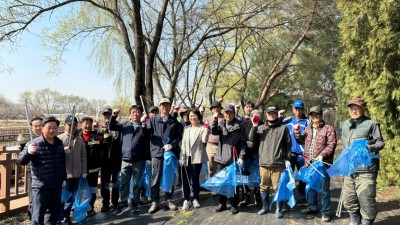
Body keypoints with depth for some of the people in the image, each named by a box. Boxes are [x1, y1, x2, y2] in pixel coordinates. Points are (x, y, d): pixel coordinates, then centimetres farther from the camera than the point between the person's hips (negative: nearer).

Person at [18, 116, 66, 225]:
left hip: (57, 186, 6)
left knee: (54, 213, 18)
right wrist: (28, 152, -36)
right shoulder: (34, 144, -11)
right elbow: (21, 161, -16)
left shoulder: (59, 143, 7)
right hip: (41, 187, -5)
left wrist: (64, 176, 21)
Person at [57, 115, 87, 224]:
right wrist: (64, 151, -26)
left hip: (76, 174, 5)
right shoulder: (59, 138, -5)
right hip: (64, 174, -5)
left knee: (71, 198, 15)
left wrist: (84, 171, 8)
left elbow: (83, 156, 11)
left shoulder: (80, 139, 8)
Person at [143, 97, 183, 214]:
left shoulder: (174, 121, 8)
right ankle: (154, 202, 12)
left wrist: (171, 144, -10)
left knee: (170, 178, 10)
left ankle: (168, 200, 23)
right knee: (155, 179, 2)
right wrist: (143, 123, -19)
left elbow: (179, 136, 7)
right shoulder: (153, 120, 5)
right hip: (157, 152, -2)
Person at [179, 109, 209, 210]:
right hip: (186, 157, 4)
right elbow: (183, 143, 11)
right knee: (185, 179, 4)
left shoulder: (203, 128, -1)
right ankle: (186, 199, 16)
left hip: (197, 157, -4)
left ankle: (195, 199, 19)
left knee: (195, 179, 3)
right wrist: (181, 157, 5)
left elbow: (204, 141, -17)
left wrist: (206, 130, -25)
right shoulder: (186, 128, 12)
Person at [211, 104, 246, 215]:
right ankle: (222, 203, 22)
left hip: (233, 158, -3)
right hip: (221, 157, 3)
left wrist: (241, 156, -10)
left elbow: (243, 143, -2)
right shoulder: (221, 124, 8)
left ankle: (234, 205, 13)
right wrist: (215, 121, -25)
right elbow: (214, 132, -11)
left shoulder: (239, 126, 0)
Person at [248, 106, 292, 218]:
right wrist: (254, 127, -5)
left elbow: (288, 144, 4)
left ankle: (278, 209, 16)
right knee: (264, 186, 12)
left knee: (278, 187, 1)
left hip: (278, 163, -3)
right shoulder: (261, 127, 11)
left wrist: (287, 159, -2)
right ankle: (265, 207, 29)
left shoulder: (283, 128, 4)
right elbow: (251, 138, 6)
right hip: (263, 163, 3)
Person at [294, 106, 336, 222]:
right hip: (309, 163, 6)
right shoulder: (307, 129, 14)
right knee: (310, 186, 17)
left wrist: (322, 155, -23)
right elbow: (301, 141, 22)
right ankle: (312, 207, 32)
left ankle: (326, 211, 12)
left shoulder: (328, 129, -5)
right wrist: (297, 132, 6)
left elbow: (331, 145, -12)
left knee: (324, 188, 1)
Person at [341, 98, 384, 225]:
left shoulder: (371, 124, -6)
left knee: (366, 199, -8)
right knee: (348, 199, 15)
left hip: (366, 169, -6)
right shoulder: (345, 125, 14)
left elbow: (380, 142, -5)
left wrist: (371, 148, -23)